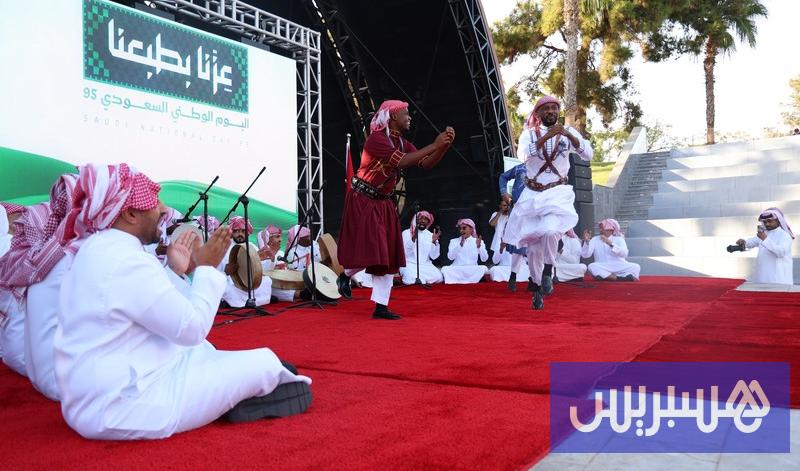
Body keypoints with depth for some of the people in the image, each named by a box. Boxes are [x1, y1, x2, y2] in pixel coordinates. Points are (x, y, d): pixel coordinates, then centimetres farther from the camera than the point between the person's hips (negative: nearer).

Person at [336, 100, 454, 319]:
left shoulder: (402, 142, 8)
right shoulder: (376, 138, -17)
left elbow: (426, 164, 1)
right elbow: (401, 162, -30)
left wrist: (445, 145, -14)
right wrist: (434, 145, -27)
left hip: (384, 204, 8)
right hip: (362, 201, -8)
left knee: (389, 255, 3)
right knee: (369, 251, -9)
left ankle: (381, 307, 8)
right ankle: (345, 276, 23)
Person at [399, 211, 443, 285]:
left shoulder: (430, 235, 8)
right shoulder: (406, 233, -1)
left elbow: (433, 256, 0)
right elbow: (404, 253, -12)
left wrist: (434, 242, -16)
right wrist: (413, 238, -23)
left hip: (425, 265, 3)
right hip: (409, 264, -3)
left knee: (438, 277, -24)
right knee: (411, 279, -34)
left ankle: (420, 278, -1)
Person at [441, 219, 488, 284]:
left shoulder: (478, 241, 9)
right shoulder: (454, 241, 11)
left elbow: (484, 259, -2)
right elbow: (450, 257, -7)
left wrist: (479, 246, -18)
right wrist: (460, 245, -18)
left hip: (472, 270, 0)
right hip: (457, 269, 0)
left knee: (484, 268, -29)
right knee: (445, 269, -28)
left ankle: (456, 281, -26)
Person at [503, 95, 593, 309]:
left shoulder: (568, 132, 4)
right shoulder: (529, 133, 1)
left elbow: (588, 154, -9)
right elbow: (522, 155, -18)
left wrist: (569, 135, -23)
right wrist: (546, 137, -27)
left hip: (558, 192, -1)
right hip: (532, 193, 1)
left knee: (551, 231, -28)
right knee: (533, 243, 4)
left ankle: (547, 272, -4)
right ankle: (537, 288, 20)